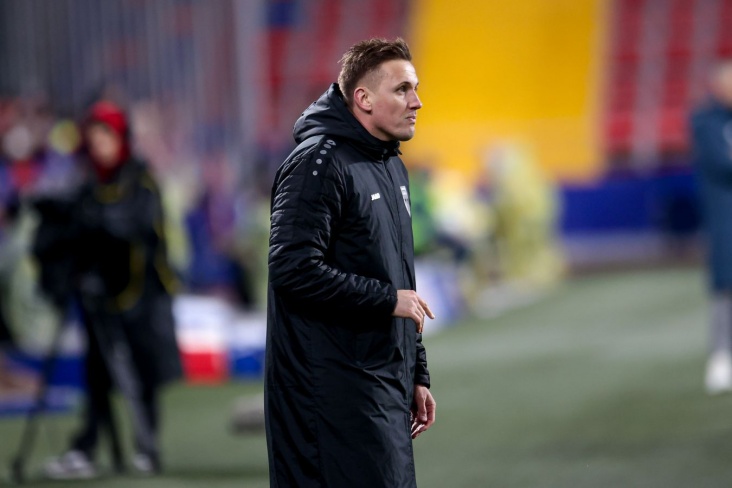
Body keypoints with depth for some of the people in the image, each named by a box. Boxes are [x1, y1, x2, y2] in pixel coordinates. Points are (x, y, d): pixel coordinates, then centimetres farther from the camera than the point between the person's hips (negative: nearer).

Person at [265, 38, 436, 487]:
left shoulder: (394, 169, 18)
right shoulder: (319, 164, -12)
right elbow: (294, 270, -22)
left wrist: (417, 375, 21)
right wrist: (388, 299, -16)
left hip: (388, 390, 9)